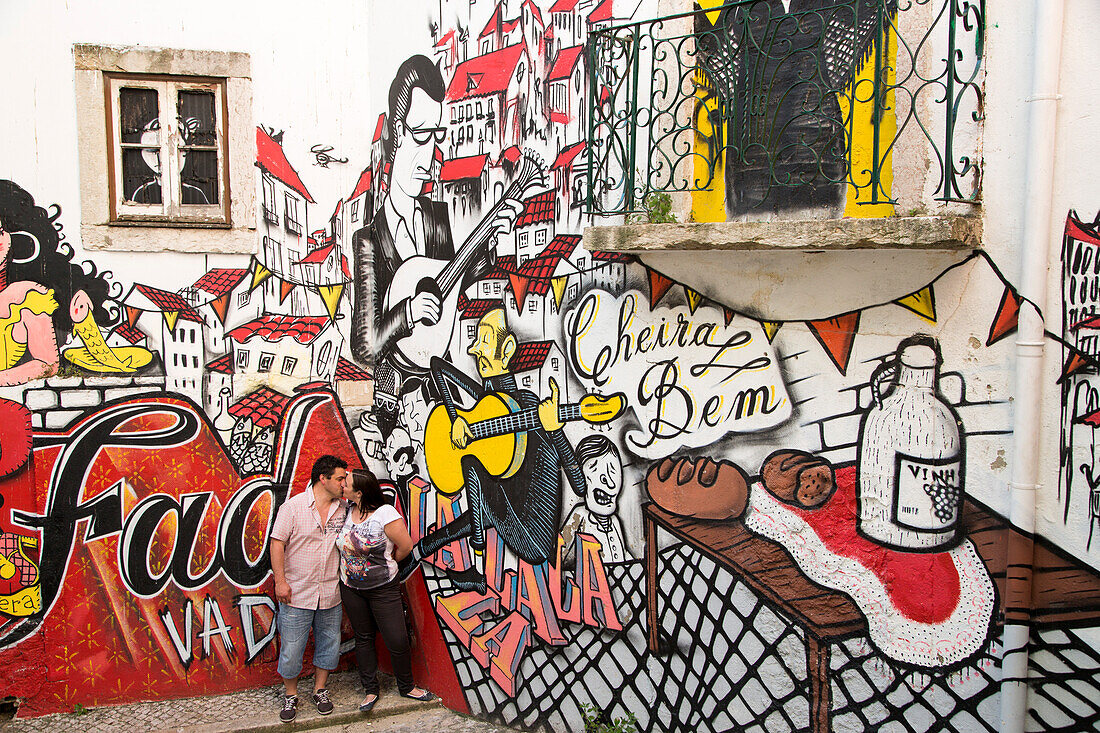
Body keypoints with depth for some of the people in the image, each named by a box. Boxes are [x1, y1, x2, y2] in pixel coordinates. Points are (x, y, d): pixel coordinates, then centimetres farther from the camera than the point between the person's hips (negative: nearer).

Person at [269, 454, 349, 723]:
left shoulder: (343, 508, 4)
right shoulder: (293, 506, -7)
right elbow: (277, 543, -7)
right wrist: (280, 580, -12)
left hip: (331, 594, 4)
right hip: (297, 593, -4)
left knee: (328, 644, 12)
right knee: (291, 648, 3)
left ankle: (320, 690, 31)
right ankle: (290, 695, 23)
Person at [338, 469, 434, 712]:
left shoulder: (385, 514, -19)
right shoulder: (346, 510, -2)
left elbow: (406, 546, -11)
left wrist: (386, 564, 4)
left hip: (384, 589, -5)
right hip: (351, 588, 5)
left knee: (397, 640, 1)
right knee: (363, 638, 14)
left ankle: (407, 686, 22)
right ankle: (370, 690, 28)